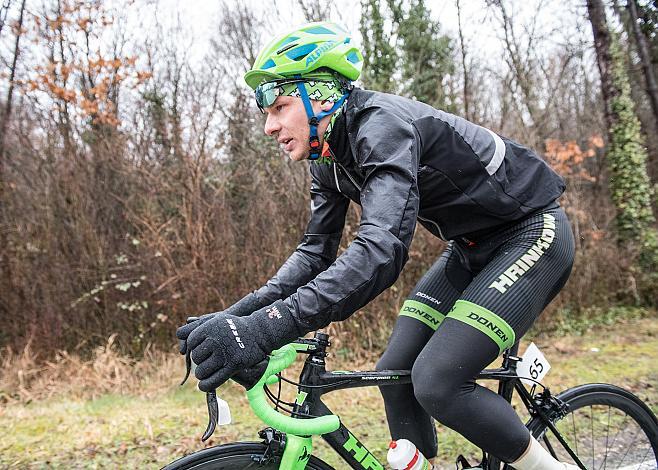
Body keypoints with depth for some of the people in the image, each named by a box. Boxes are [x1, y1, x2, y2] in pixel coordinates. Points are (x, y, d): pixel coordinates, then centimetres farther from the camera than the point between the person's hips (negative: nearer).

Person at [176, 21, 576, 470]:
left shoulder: (382, 124, -27)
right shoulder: (329, 156, 0)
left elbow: (382, 249, -42)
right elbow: (316, 251, 1)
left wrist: (263, 329, -49)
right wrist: (235, 315, -12)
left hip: (533, 232, -8)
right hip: (475, 247, 9)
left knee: (436, 382, -19)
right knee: (395, 373, 0)